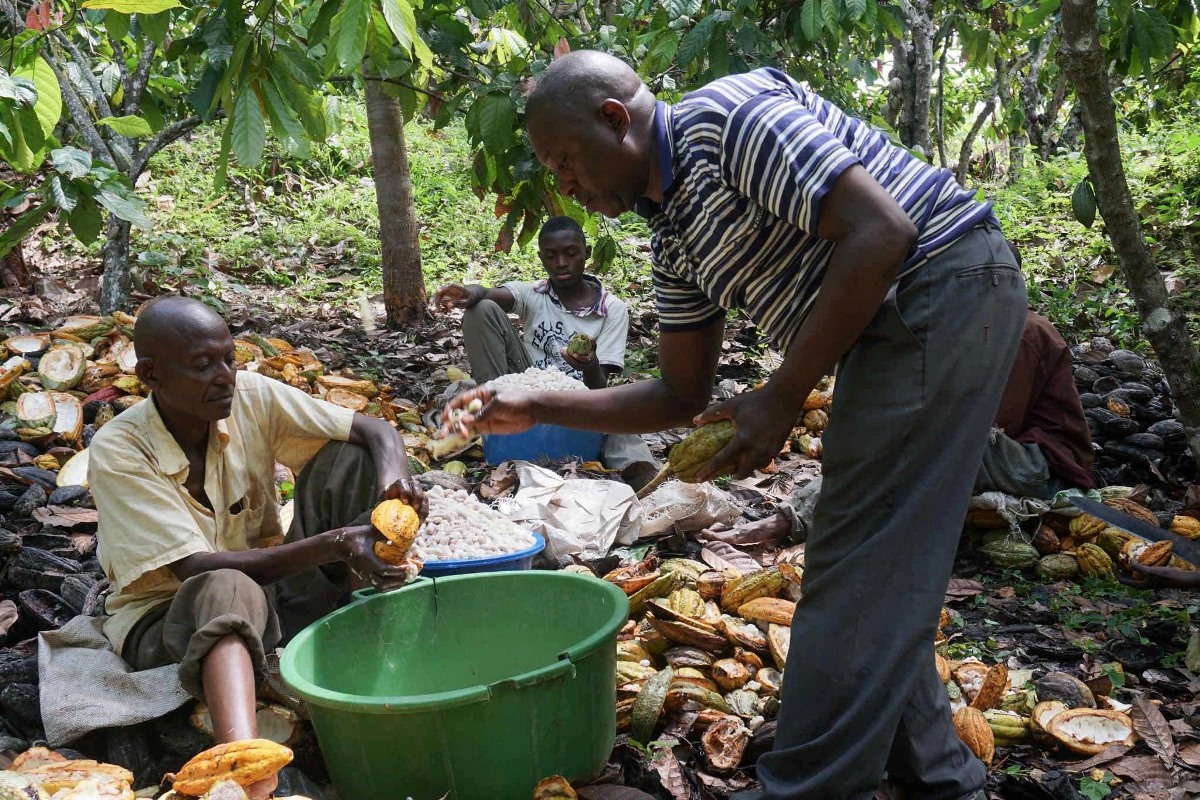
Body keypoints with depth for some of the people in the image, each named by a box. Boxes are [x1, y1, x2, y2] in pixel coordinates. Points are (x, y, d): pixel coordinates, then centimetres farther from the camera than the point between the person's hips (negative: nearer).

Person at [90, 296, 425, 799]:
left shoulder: (251, 396, -9)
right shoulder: (118, 454, -20)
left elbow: (374, 431, -9)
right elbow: (196, 568, -28)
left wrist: (394, 477, -35)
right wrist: (332, 544, -40)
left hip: (272, 582, 5)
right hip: (169, 614, -4)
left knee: (348, 458, -14)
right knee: (227, 590, -42)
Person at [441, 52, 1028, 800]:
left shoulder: (726, 117, -15)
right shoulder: (673, 239, 12)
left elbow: (881, 232, -24)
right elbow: (683, 396, 15)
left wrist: (781, 399, -21)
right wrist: (538, 408, 8)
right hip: (898, 322, 10)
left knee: (857, 566, -7)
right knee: (876, 568, 14)